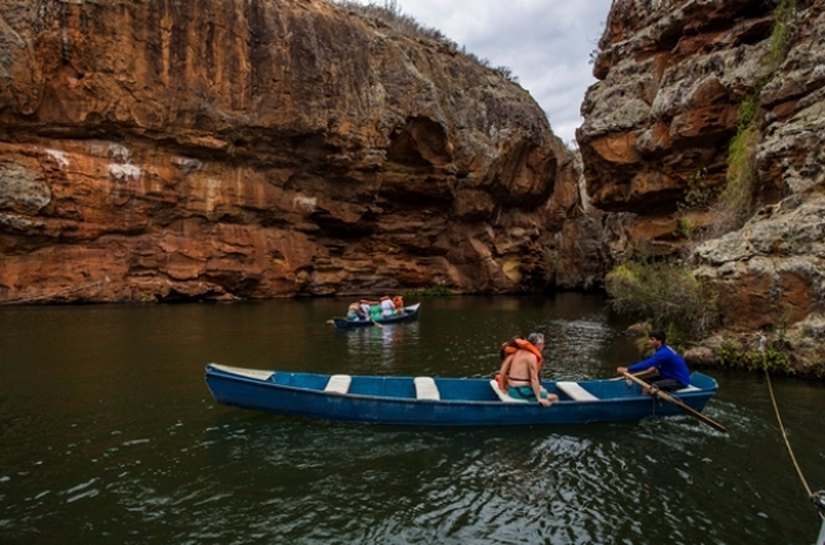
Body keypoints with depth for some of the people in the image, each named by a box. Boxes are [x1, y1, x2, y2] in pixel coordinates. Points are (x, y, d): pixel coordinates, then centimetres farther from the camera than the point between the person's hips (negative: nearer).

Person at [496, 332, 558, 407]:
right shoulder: (532, 356, -13)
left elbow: (502, 372, 6)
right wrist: (539, 398, -15)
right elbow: (534, 379, -18)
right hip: (523, 391, -8)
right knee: (554, 398, 2)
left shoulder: (517, 352, 8)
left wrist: (503, 388, 16)